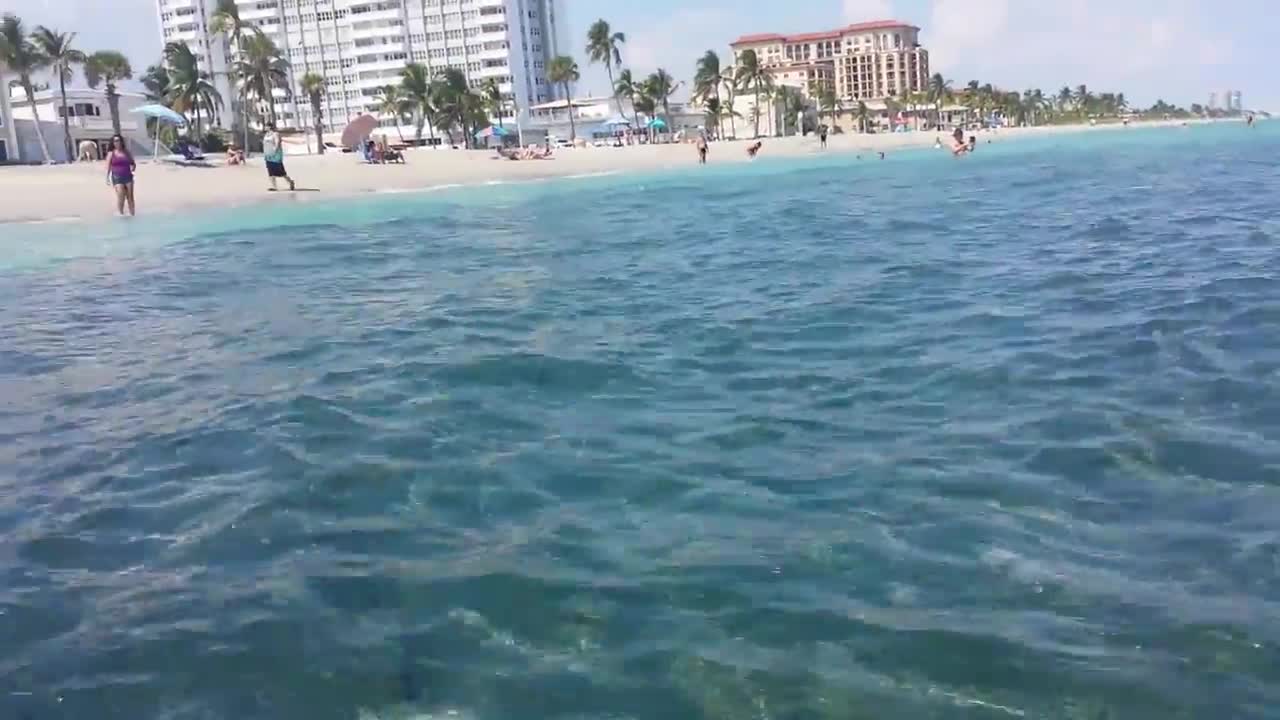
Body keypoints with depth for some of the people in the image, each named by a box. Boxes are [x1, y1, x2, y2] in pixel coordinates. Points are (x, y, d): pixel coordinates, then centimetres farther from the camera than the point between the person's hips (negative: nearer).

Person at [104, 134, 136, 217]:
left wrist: (133, 167, 1)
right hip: (117, 177, -3)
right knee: (120, 197, -13)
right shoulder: (111, 154, 5)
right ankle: (120, 213, -5)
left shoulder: (127, 152, 12)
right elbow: (108, 167, 3)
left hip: (128, 176, 3)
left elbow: (133, 163, 21)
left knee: (130, 197, 2)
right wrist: (107, 178, -4)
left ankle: (132, 214, 8)